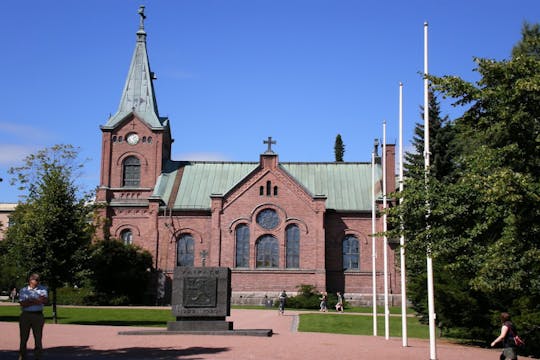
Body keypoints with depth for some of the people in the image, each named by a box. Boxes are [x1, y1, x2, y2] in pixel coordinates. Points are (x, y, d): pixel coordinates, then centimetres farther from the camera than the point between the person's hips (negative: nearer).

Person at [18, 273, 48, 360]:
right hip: (25, 315, 0)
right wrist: (36, 301, -14)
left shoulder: (42, 289, 7)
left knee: (38, 338, -1)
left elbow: (45, 300, -10)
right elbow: (22, 304, -8)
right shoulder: (23, 290, 4)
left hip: (38, 315, 0)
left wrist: (31, 300, -17)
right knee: (24, 338, 4)